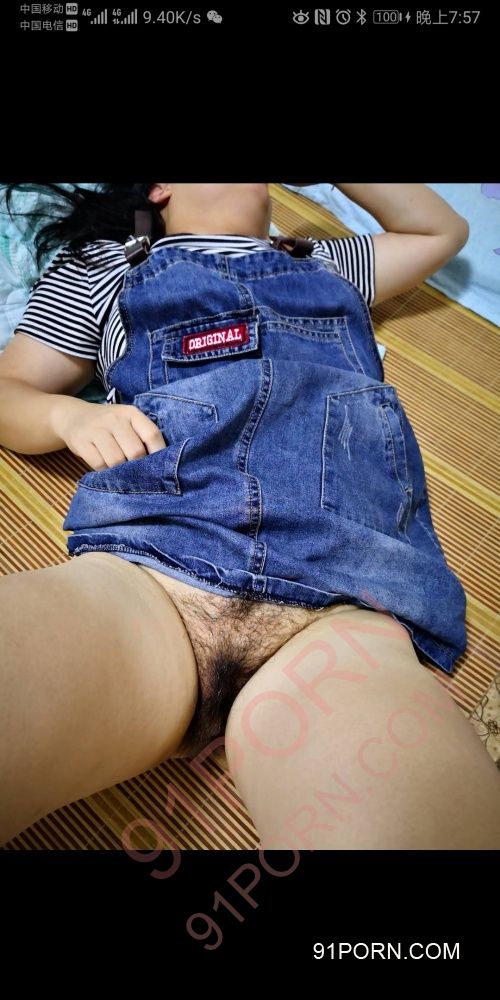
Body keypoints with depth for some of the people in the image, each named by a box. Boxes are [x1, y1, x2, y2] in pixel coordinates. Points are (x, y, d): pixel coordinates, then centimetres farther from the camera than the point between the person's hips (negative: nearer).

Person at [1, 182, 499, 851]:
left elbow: (441, 229, 53)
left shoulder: (326, 267, 39)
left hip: (342, 604, 1)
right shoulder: (101, 264, 32)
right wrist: (70, 414, 3)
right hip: (149, 561, 0)